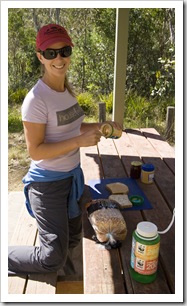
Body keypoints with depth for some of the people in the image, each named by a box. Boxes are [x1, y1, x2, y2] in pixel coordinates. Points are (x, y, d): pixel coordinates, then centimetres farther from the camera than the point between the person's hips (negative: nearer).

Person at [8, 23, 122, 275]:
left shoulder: (67, 90, 4)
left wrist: (99, 126, 1)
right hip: (48, 182, -8)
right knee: (53, 259, 0)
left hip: (72, 176, 8)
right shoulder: (36, 99, -22)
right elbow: (35, 150, -22)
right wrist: (79, 141, -29)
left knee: (73, 239, 23)